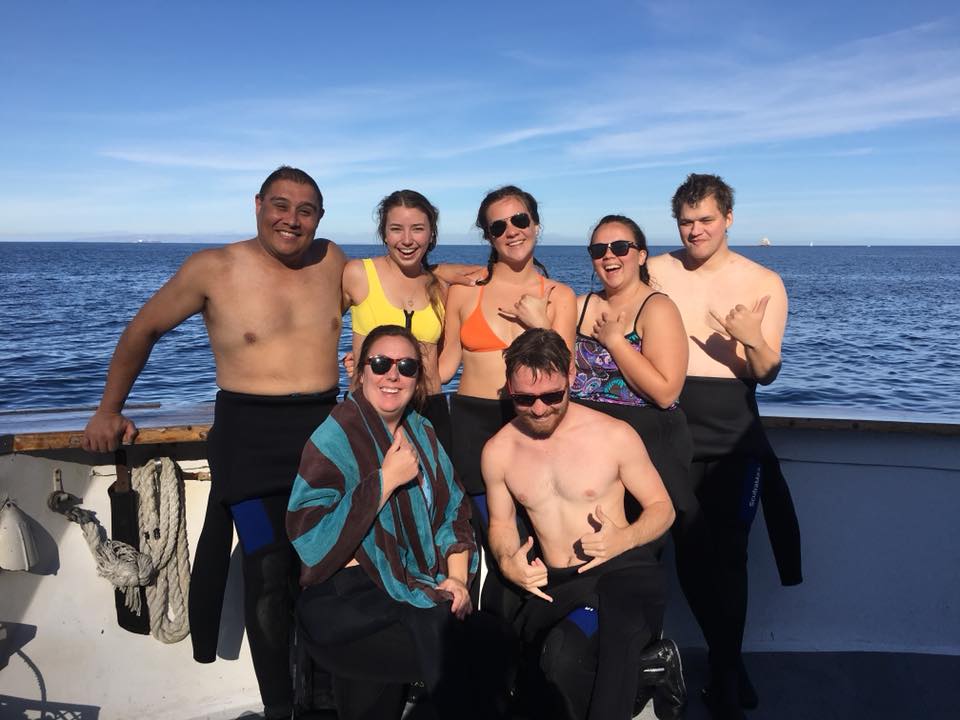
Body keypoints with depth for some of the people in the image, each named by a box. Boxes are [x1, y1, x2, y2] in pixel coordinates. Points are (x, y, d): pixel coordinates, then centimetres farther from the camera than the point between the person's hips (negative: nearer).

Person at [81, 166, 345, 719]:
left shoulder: (332, 261, 2)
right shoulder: (213, 269, -6)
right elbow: (144, 329, 5)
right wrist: (109, 410, 8)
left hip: (324, 428, 4)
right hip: (250, 434, -3)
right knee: (270, 574, -5)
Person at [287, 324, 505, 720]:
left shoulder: (421, 433, 11)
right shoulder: (335, 439, -10)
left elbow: (453, 510, 15)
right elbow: (310, 538, -20)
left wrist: (457, 576, 0)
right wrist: (387, 479, -21)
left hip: (418, 588, 7)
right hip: (346, 604, -7)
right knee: (459, 653, -23)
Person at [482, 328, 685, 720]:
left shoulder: (615, 435, -6)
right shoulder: (498, 451, 3)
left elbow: (662, 507, 3)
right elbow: (501, 522, 16)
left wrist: (625, 538, -18)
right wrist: (507, 561, -6)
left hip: (622, 568, -4)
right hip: (553, 581, 5)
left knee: (623, 633, -38)